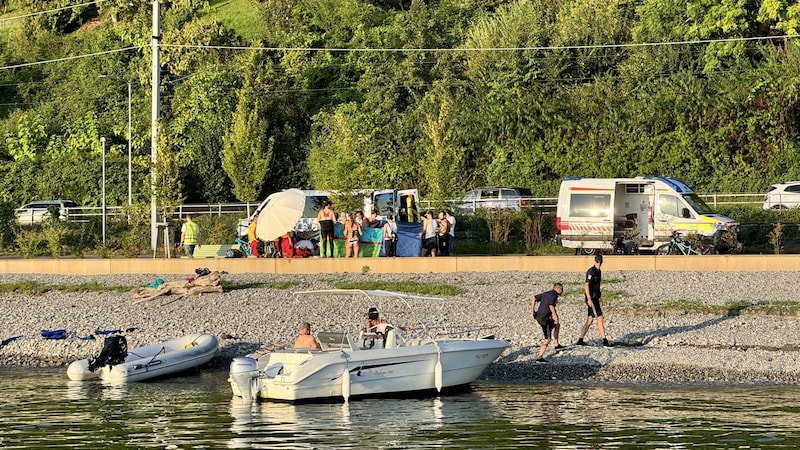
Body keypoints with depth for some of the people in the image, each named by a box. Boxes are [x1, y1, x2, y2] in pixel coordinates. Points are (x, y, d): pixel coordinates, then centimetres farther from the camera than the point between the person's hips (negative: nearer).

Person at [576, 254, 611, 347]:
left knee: (590, 320, 9)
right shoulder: (591, 271, -15)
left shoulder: (598, 271, 14)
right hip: (591, 298, -9)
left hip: (595, 298, 9)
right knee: (600, 318, -10)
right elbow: (586, 285, -21)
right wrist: (589, 299, -27)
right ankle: (605, 341, -10)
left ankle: (580, 340, 12)